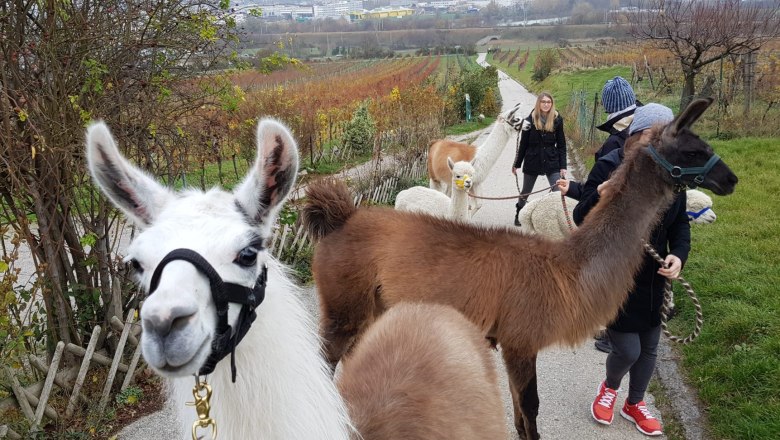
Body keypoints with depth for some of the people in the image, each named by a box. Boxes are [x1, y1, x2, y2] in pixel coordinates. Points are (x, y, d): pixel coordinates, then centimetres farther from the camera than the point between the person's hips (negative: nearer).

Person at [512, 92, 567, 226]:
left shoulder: (557, 120, -4)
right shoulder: (530, 120, -7)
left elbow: (561, 145, 0)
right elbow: (523, 144, 0)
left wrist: (563, 166, -5)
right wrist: (517, 164, 4)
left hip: (551, 162, 0)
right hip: (532, 162, 0)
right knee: (525, 192, 16)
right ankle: (518, 215, 38)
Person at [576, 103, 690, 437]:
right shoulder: (609, 167, -17)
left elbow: (680, 221, 8)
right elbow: (581, 219, -18)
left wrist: (679, 254, -11)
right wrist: (602, 194, -39)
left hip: (653, 279, 6)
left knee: (649, 348, 17)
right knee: (627, 350, -1)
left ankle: (634, 404, 44)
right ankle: (609, 387, 36)